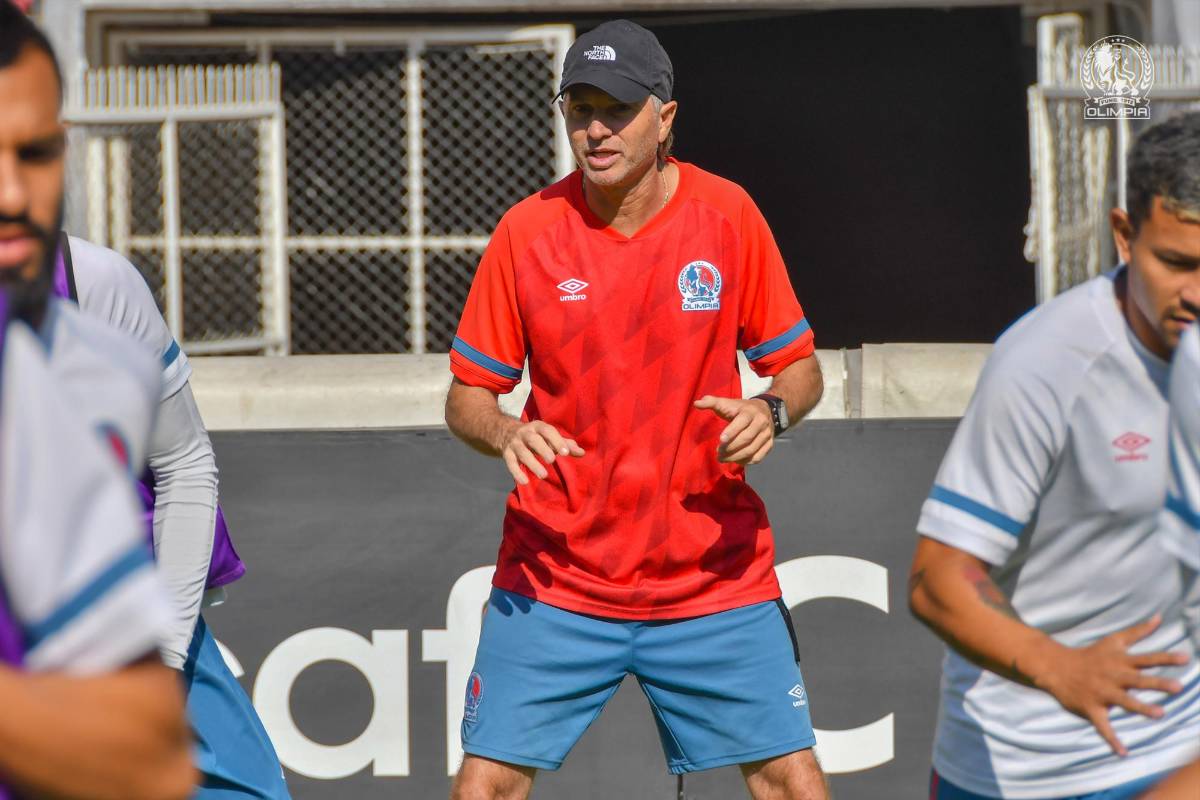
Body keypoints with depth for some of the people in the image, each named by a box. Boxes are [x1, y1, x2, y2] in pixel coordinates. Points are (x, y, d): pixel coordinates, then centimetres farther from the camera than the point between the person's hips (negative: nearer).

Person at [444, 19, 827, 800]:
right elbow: (467, 395, 3)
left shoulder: (727, 214, -3)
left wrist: (772, 410, -17)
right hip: (555, 576, 0)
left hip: (714, 572, 0)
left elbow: (801, 368, 6)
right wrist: (503, 433, -19)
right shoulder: (527, 230, -4)